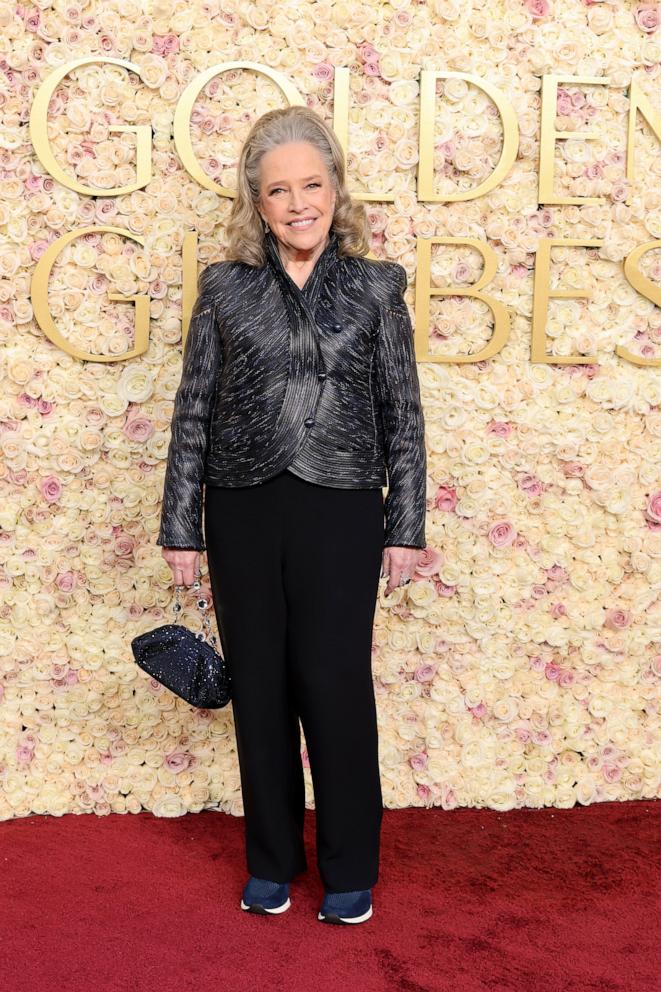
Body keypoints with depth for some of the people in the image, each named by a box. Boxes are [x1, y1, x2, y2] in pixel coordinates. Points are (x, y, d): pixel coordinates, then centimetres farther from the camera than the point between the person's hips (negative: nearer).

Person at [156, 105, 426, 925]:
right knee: (258, 688, 9)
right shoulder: (225, 288, 4)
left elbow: (402, 417, 3)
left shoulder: (375, 287, 2)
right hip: (243, 511, 2)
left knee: (336, 686, 1)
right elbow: (193, 413, 4)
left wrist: (406, 527, 0)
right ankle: (272, 859, 27)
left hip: (341, 512, -1)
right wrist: (180, 528, 2)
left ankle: (350, 868, 20)